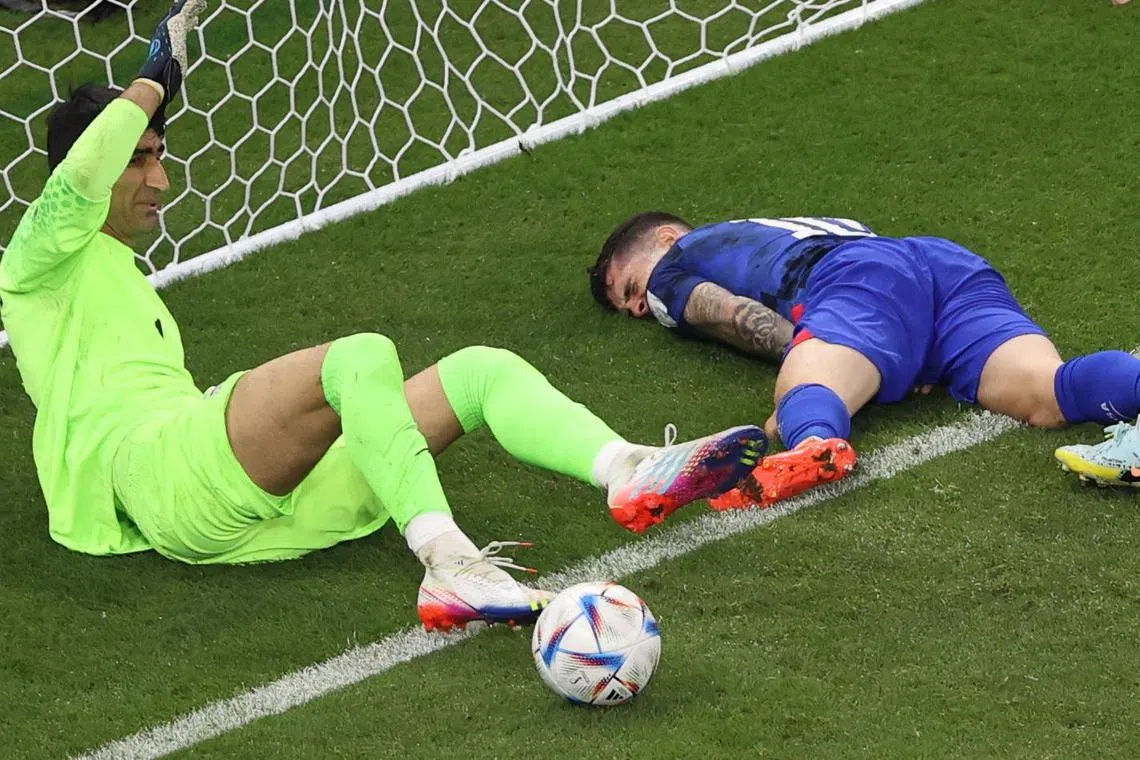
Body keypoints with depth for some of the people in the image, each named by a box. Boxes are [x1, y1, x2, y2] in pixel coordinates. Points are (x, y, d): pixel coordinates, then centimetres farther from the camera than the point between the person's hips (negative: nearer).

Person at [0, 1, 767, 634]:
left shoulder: (125, 281, 39)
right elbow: (78, 180, -10)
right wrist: (154, 82, 1)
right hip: (155, 469, -9)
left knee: (484, 370, -4)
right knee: (362, 356, -35)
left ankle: (631, 471, -32)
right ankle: (449, 566, -52)